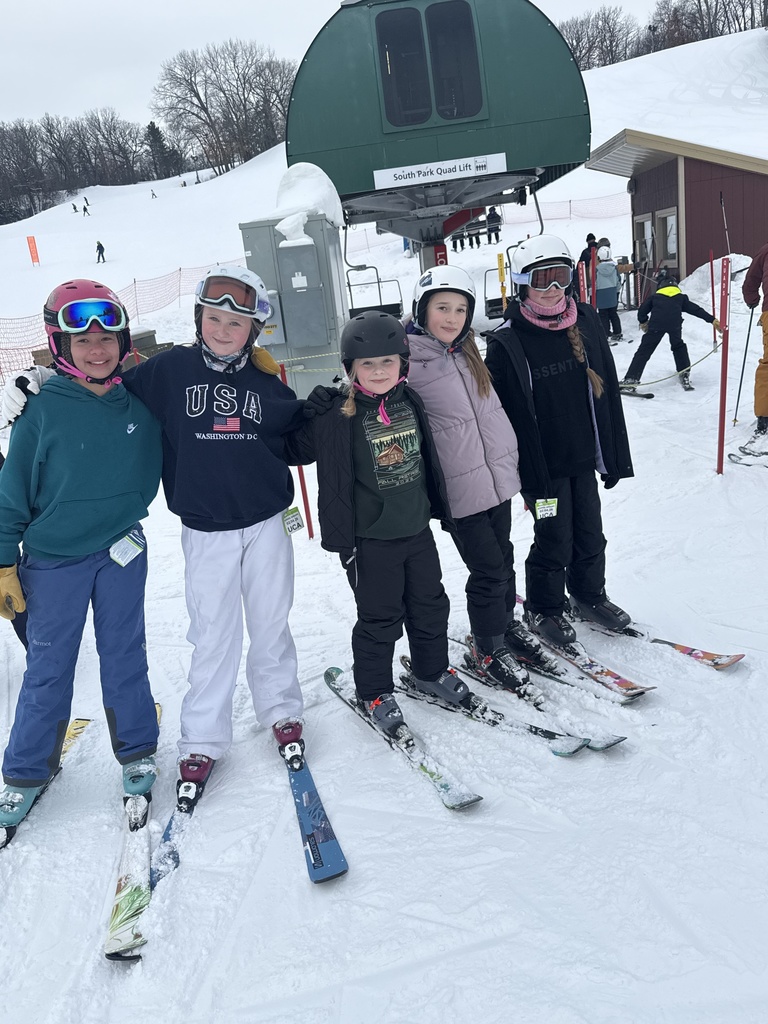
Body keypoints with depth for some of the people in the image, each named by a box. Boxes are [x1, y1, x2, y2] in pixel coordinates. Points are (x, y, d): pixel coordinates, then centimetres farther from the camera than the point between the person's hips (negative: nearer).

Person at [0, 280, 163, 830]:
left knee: (125, 657, 12)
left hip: (122, 553, 2)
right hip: (54, 559, -1)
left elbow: (162, 465, 14)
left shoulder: (141, 403, -3)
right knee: (48, 667, 8)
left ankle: (137, 753, 29)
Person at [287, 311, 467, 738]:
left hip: (417, 527, 6)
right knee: (380, 617, 6)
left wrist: (439, 504, 21)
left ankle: (432, 670, 41)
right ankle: (374, 691, 26)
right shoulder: (337, 414, -15)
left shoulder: (410, 401, 2)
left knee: (430, 605, 18)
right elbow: (300, 447, -11)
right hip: (370, 539, -6)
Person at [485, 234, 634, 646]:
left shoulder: (586, 322, 0)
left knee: (590, 533, 17)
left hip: (583, 456, 5)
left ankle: (589, 594, 40)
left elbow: (607, 392, 6)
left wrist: (615, 456, 7)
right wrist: (526, 476, -13)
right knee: (554, 540, 4)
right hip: (542, 464, -5)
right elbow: (503, 414, -14)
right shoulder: (506, 342, -15)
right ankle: (542, 609, 27)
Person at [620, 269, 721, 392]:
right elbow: (696, 309, 26)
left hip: (656, 324, -1)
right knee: (679, 347, 26)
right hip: (675, 324, 1)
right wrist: (712, 320, 25)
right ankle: (685, 377, 20)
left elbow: (642, 311, 22)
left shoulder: (654, 297, 30)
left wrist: (643, 322, 41)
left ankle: (631, 379, -3)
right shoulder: (681, 298, 31)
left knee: (644, 350, 5)